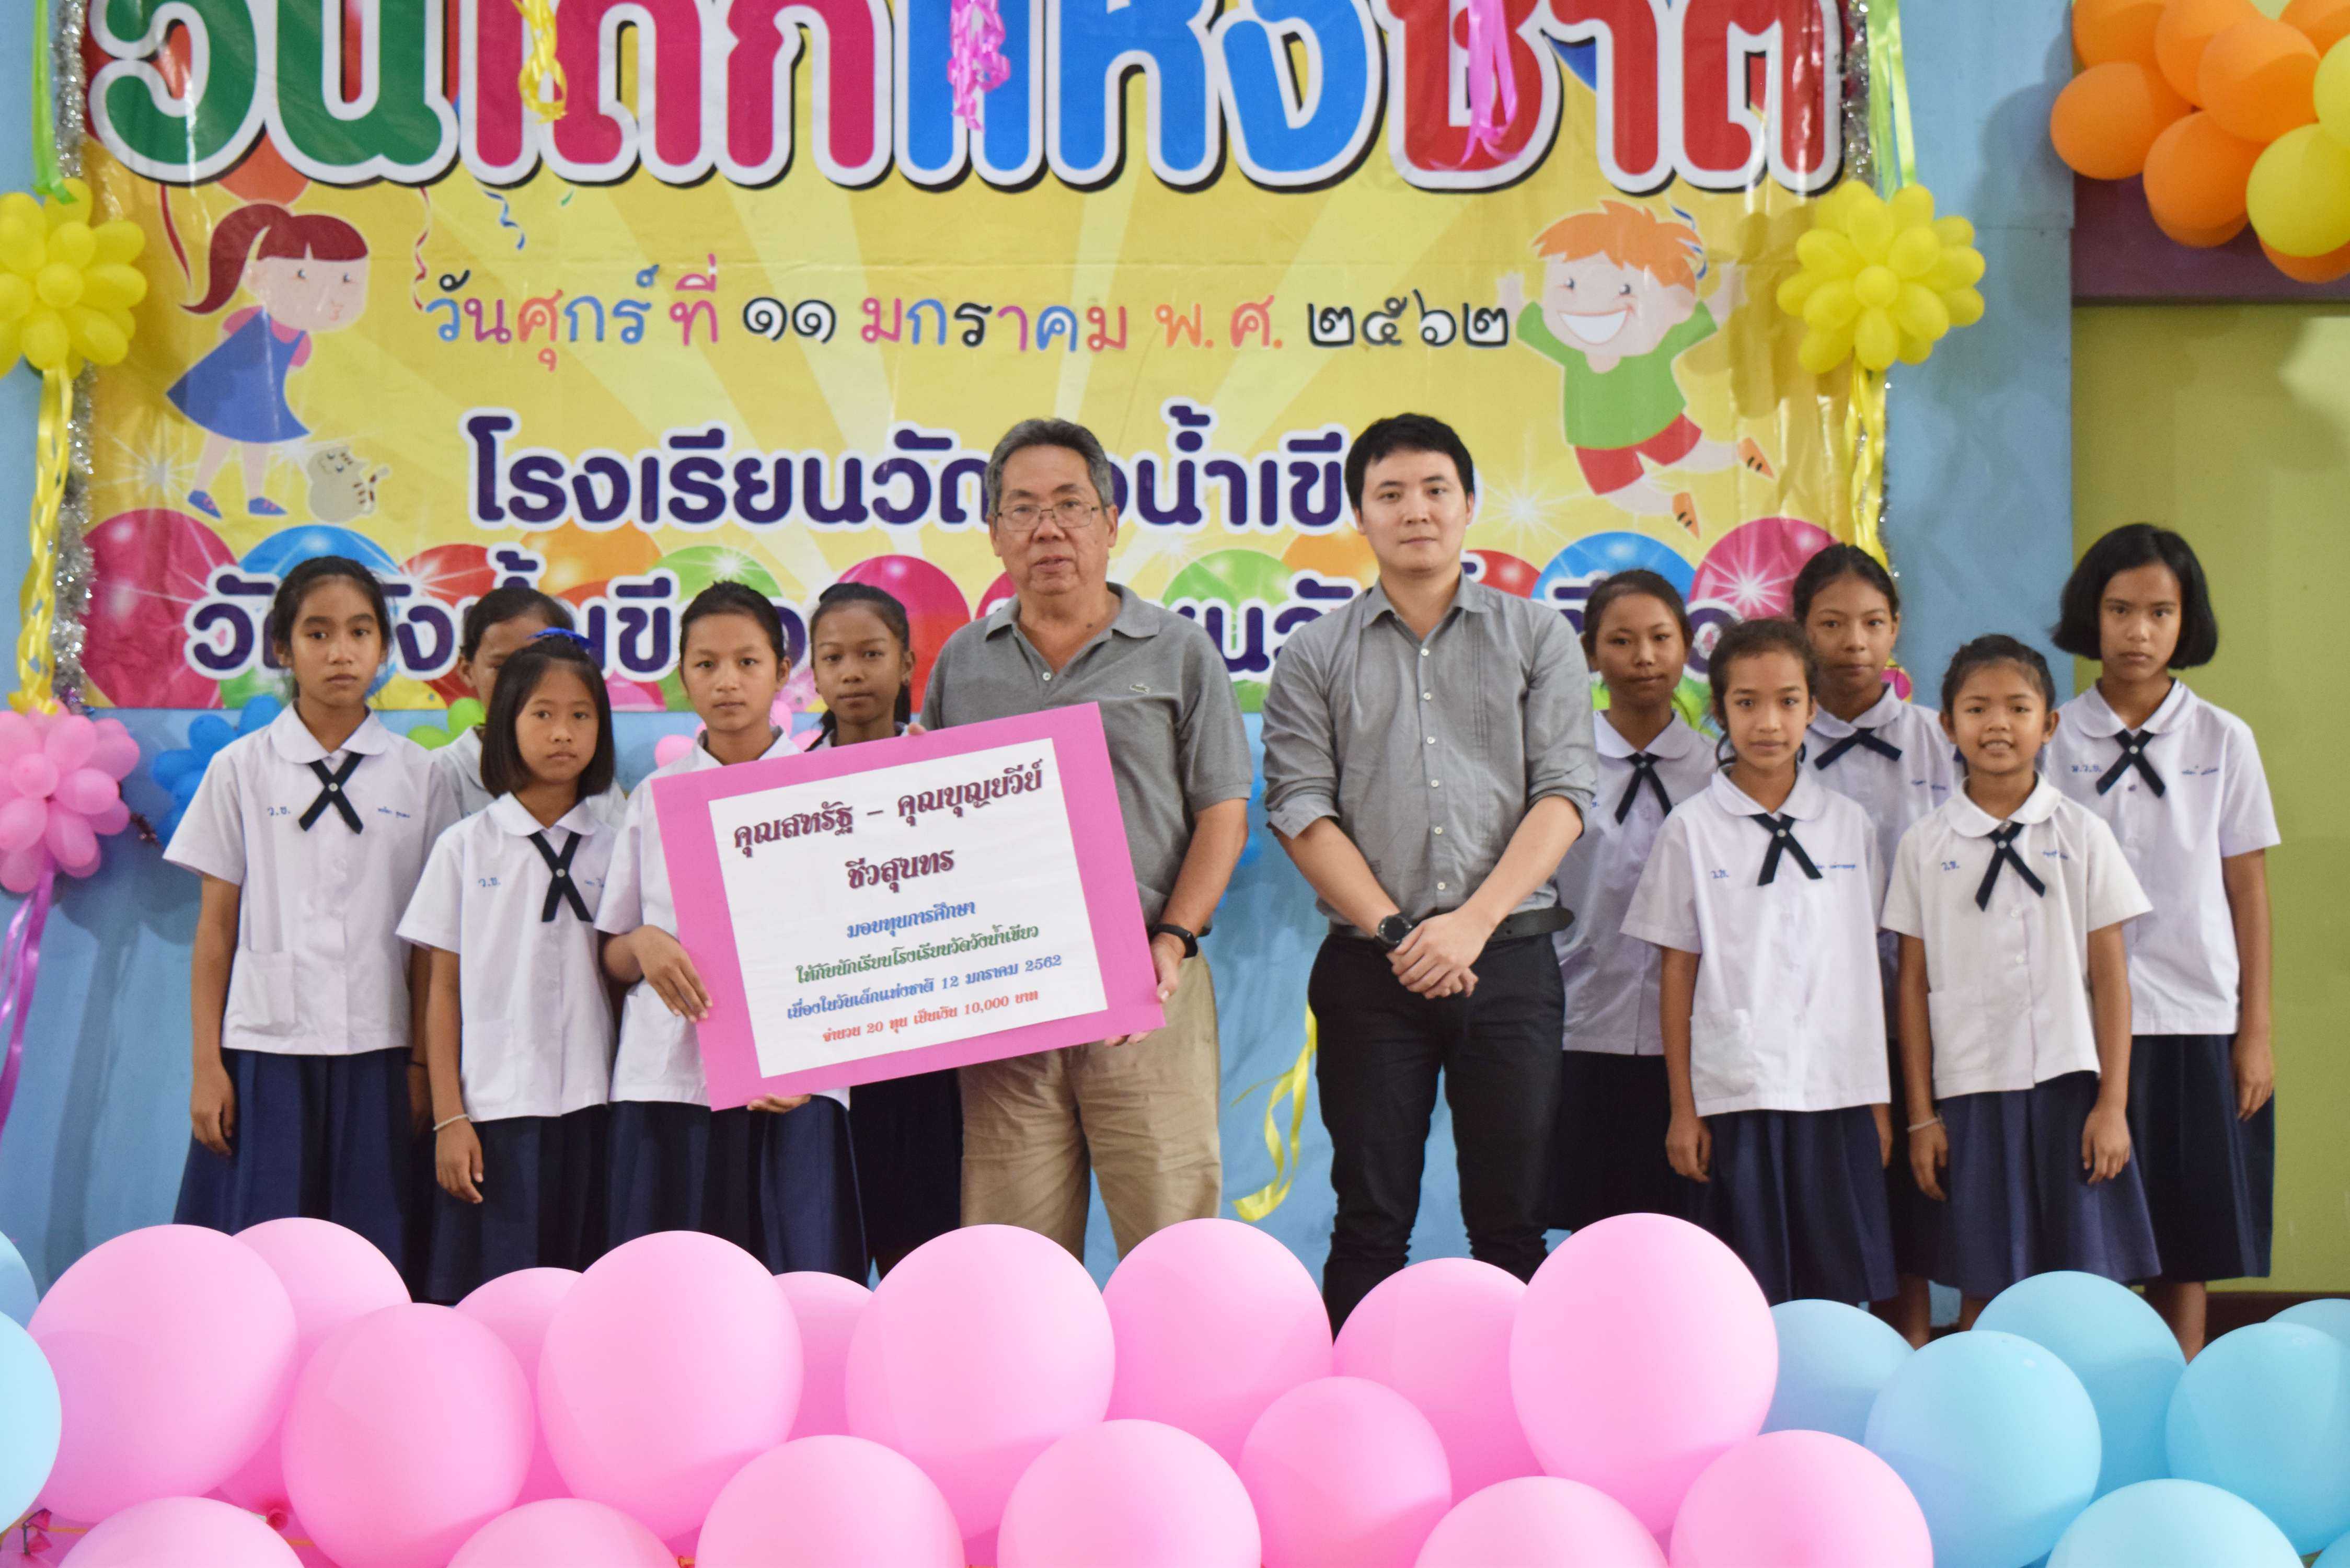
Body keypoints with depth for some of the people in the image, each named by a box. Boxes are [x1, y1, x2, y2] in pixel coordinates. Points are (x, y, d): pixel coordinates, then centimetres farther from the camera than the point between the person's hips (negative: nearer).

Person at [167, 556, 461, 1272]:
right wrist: (207, 1065, 0)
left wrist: (423, 1062, 0)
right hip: (266, 1046, 0)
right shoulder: (242, 769, 5)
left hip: (376, 1051, 0)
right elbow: (216, 926, 4)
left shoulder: (418, 775, 5)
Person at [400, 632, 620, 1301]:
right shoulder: (465, 846, 5)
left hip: (588, 1104, 1)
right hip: (492, 1106, -1)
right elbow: (444, 988, 4)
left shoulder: (615, 846, 7)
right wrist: (448, 1117, -2)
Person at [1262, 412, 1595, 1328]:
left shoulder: (1537, 637, 9)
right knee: (1372, 1220, 2)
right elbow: (1301, 809, 0)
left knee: (1512, 1219, 3)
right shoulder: (1315, 656, 9)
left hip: (1510, 959, 0)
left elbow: (1563, 793, 0)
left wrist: (1472, 924, -11)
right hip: (1370, 969, 0)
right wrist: (1395, 931, -11)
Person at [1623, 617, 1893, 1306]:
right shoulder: (1693, 827, 0)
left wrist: (1879, 1096, 9)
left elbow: (1866, 966, 11)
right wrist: (1682, 1109, -1)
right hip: (1737, 1092, -2)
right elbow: (1677, 972, 1)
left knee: (1839, 1293, 5)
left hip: (1839, 1091, 2)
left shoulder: (1848, 823, 8)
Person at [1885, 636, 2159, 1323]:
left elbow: (2110, 975, 2)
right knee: (1982, 1292, 4)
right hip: (1971, 1089, 0)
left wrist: (2113, 1104, -3)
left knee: (2083, 1287, 1)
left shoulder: (2082, 834, 3)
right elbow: (1915, 983, 5)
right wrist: (1921, 1115, 2)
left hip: (2068, 1085, 0)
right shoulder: (1924, 846, 4)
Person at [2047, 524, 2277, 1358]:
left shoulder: (2223, 741, 5)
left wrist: (2257, 1030, 1)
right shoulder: (2054, 739, 2)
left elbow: (2247, 889, 5)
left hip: (2196, 1022, 1)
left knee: (2186, 1252, 5)